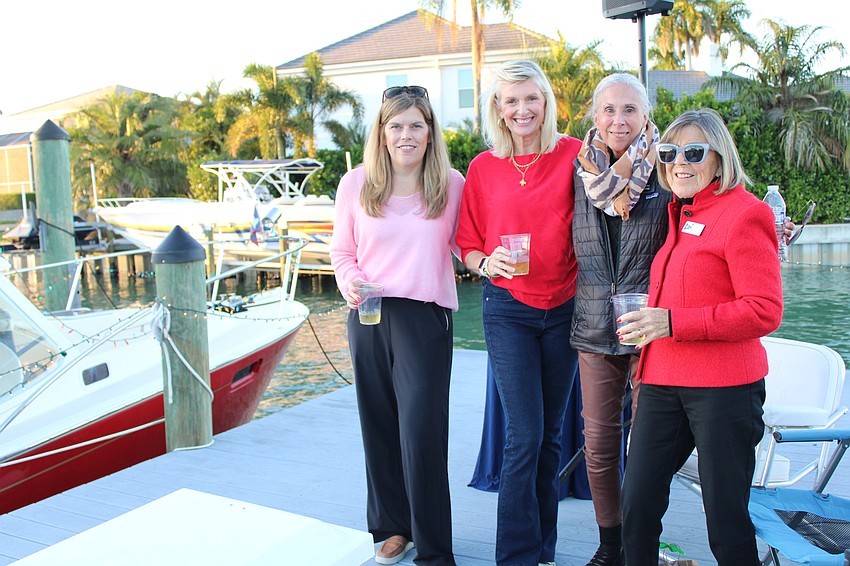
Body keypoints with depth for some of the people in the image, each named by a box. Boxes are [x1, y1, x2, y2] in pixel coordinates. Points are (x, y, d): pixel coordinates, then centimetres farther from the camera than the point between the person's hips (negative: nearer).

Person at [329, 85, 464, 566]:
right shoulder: (356, 184, 3)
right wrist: (349, 283, -9)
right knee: (380, 428, 12)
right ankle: (393, 527, 32)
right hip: (369, 316, 3)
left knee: (422, 433, -5)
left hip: (426, 318, -2)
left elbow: (463, 245, 8)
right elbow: (342, 251, 9)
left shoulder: (452, 184, 0)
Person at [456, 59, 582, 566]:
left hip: (562, 307, 1)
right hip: (507, 309, -1)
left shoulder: (572, 154, 0)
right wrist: (487, 263, -13)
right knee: (525, 437, -6)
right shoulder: (483, 169, 1)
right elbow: (468, 246, 7)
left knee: (551, 434, 11)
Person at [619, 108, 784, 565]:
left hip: (723, 386, -7)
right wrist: (645, 331, 13)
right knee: (637, 506, 7)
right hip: (663, 382, 7)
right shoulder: (679, 214, 16)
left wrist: (672, 322, -20)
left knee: (726, 519, 4)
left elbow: (764, 311, -15)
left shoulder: (744, 214, -7)